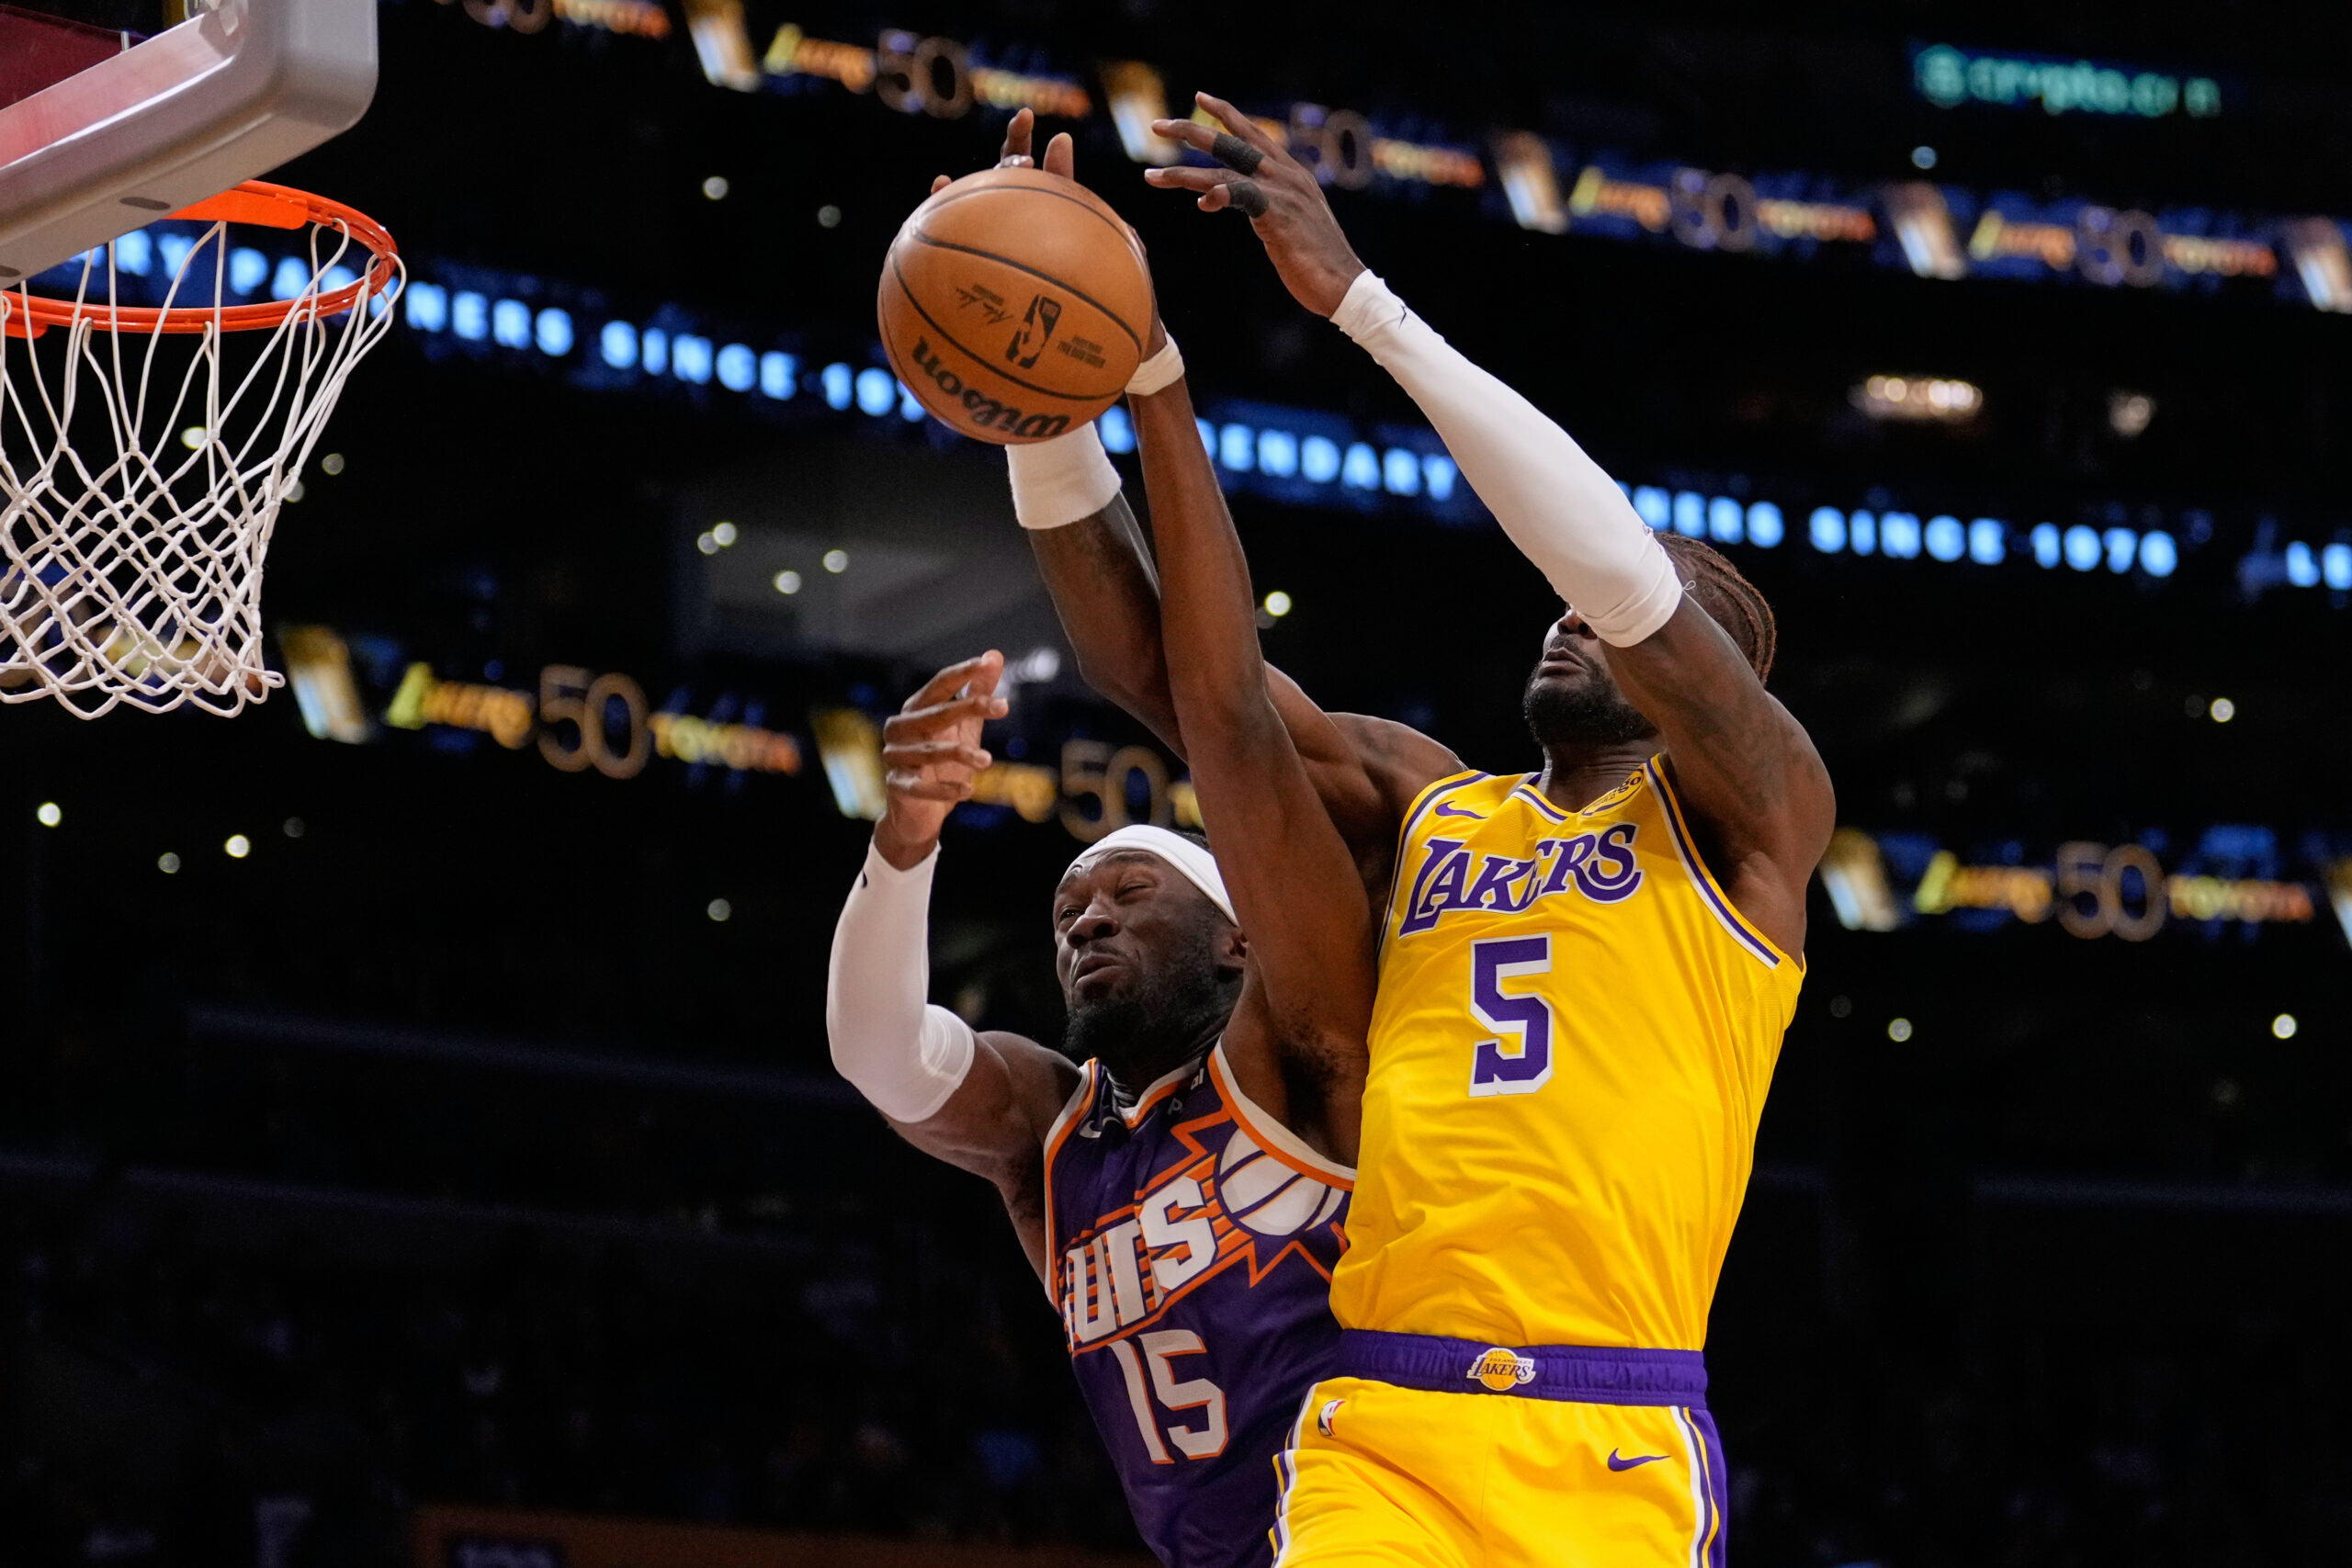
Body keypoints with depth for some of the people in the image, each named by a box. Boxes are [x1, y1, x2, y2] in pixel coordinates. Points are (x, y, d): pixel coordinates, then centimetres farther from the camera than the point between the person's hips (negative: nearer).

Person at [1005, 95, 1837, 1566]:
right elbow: (1157, 662, 14)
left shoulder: (1746, 811, 5)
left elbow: (1625, 567, -11)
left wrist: (1359, 296, -15)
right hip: (1376, 1432, 3)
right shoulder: (1420, 800, 19)